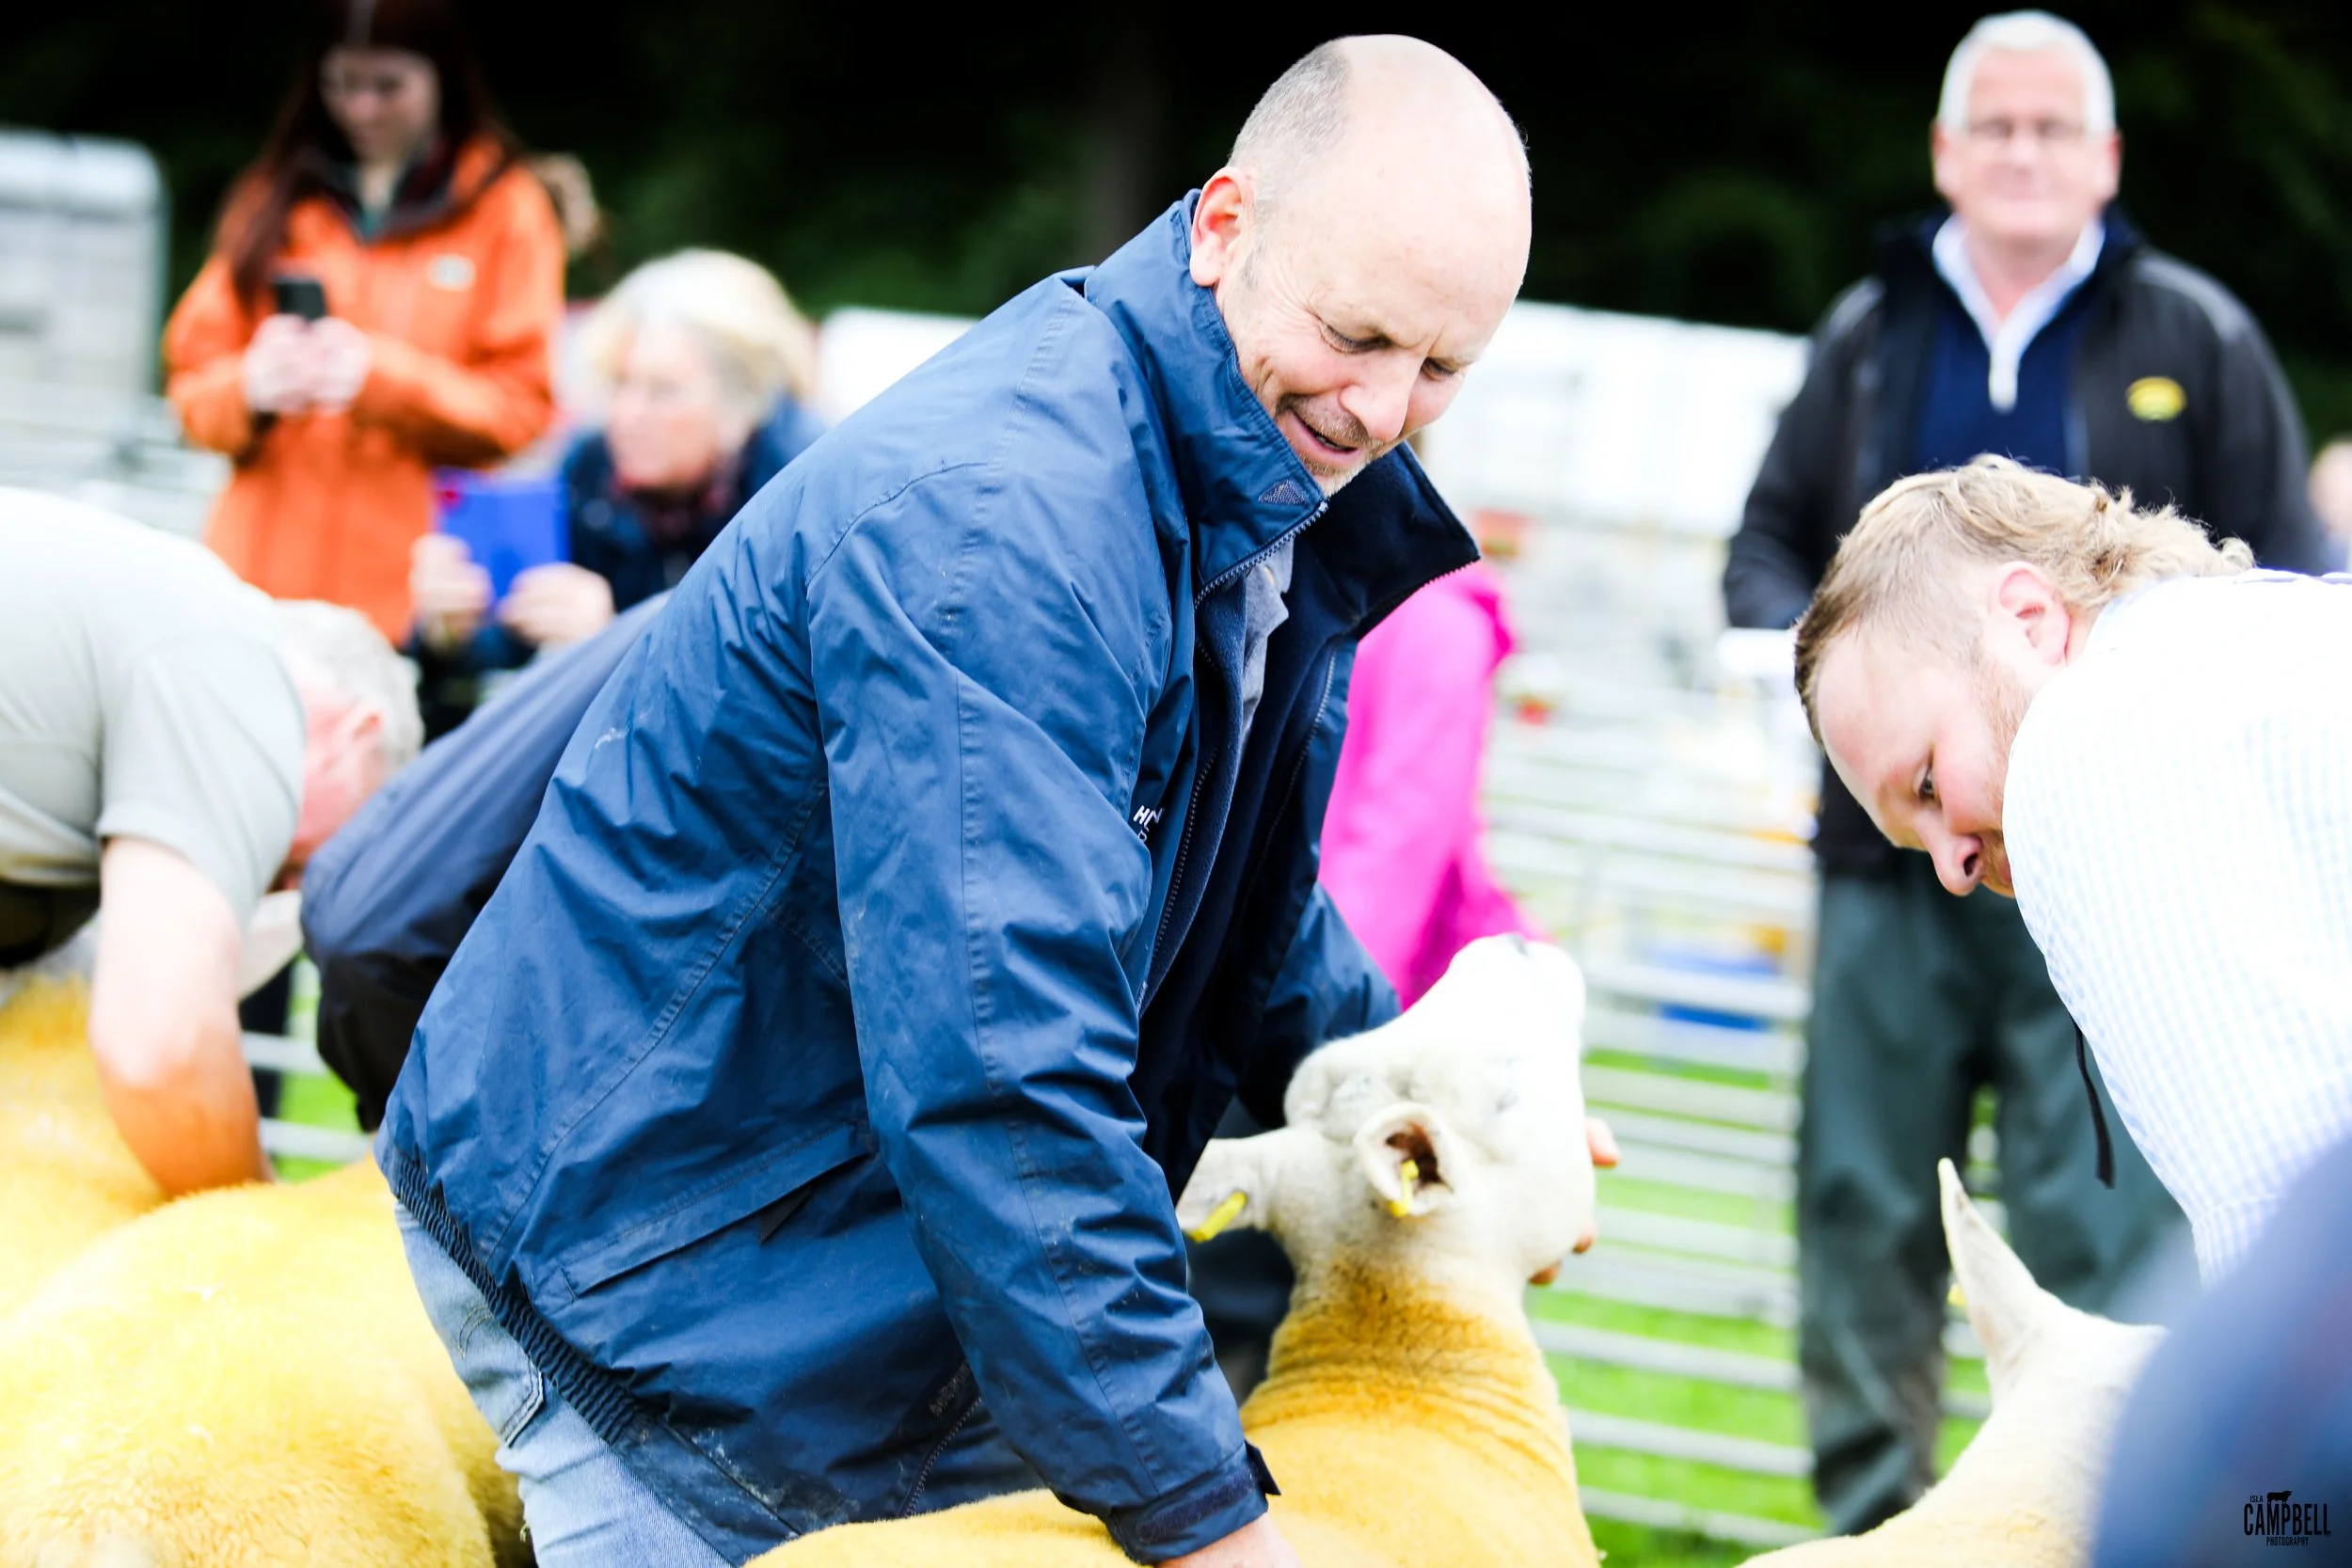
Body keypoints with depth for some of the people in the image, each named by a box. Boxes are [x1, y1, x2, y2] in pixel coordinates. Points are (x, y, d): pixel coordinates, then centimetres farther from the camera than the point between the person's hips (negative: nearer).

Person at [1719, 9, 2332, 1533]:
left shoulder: (2193, 340, 5)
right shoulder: (1872, 334, 12)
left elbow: (2287, 581, 6)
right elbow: (1769, 540, 19)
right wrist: (1805, 644, -2)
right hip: (1894, 851, 3)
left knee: (2101, 1226, -6)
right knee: (1862, 1214, 5)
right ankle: (1869, 1522, 17)